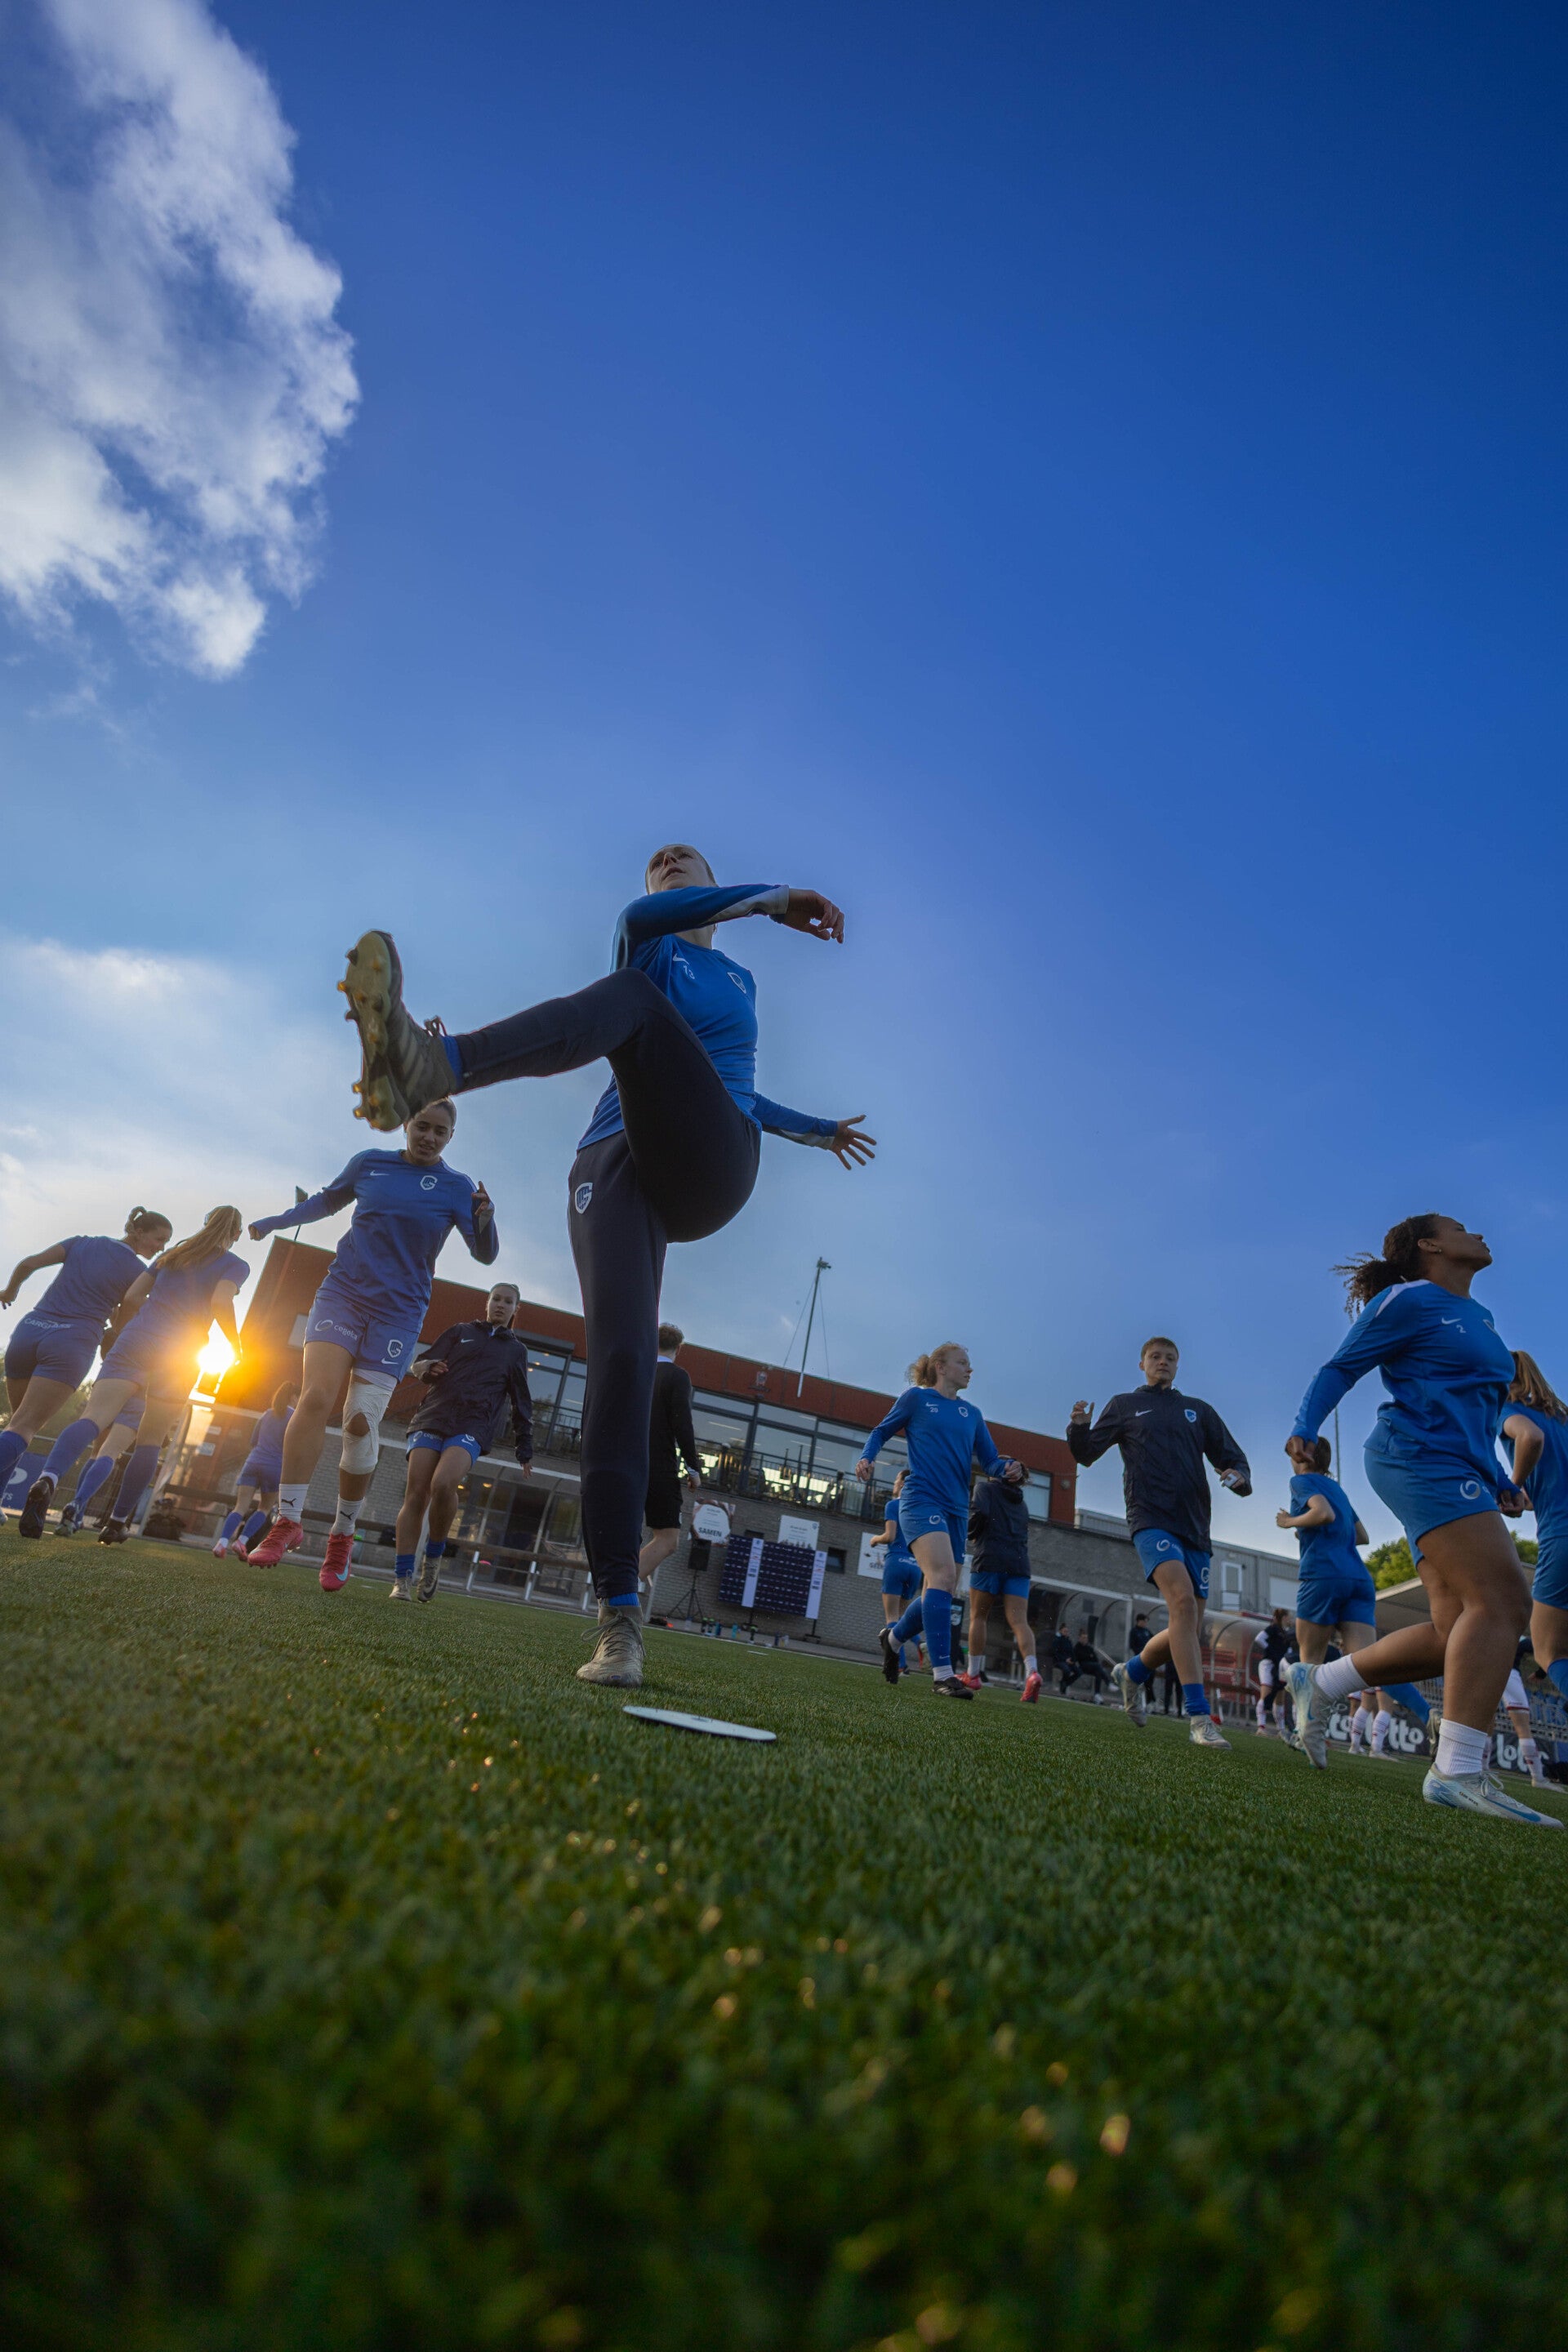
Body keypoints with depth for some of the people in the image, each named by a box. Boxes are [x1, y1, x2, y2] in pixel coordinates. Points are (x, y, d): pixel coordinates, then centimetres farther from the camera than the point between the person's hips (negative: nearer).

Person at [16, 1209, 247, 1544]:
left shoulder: (171, 1254, 23)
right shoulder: (235, 1265, 9)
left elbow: (130, 1298, 18)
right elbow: (221, 1303, -10)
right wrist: (236, 1346, 3)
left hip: (135, 1340, 3)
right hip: (180, 1355, -2)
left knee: (93, 1418, -15)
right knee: (150, 1440, 9)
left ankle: (48, 1479, -42)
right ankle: (117, 1522, 10)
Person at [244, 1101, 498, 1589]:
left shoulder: (457, 1188, -1)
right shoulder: (369, 1164, 5)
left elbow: (485, 1254, -8)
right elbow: (325, 1201, 24)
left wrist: (484, 1217, -27)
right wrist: (272, 1222, 29)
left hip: (398, 1311, -1)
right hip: (342, 1292, 2)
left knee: (361, 1422, -6)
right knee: (316, 1396, -18)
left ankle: (342, 1536, 11)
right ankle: (288, 1521, -8)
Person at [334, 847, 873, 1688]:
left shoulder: (741, 981, 32)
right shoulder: (648, 946, 23)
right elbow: (642, 918, -4)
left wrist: (812, 1130, 51)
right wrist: (776, 898, -4)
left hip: (710, 1168, 1)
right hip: (618, 1168, 0)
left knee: (630, 996, -25)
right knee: (618, 1358, -23)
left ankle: (434, 1067, -52)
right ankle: (620, 1618, -21)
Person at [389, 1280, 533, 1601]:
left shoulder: (516, 1349, 19)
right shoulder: (461, 1331, 19)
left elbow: (521, 1403, 19)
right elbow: (421, 1364, 14)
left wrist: (525, 1451, 13)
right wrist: (427, 1368, -11)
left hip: (473, 1427, -1)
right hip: (432, 1417, 2)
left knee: (443, 1484, -26)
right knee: (416, 1493, -10)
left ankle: (434, 1556, -4)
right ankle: (402, 1578, -2)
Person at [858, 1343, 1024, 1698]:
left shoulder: (971, 1414, 17)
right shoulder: (916, 1398, 4)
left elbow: (990, 1460, 12)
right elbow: (882, 1431, 11)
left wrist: (1009, 1469, -9)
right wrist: (867, 1457, -8)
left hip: (956, 1509, 6)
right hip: (922, 1499, -6)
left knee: (940, 1593, 7)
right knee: (943, 1576, -25)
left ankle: (893, 1637, 34)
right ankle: (942, 1675, -24)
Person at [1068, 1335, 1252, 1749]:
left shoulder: (1199, 1410, 18)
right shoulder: (1125, 1405, 12)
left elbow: (1233, 1458, 15)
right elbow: (1086, 1454, 11)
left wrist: (1238, 1477, -9)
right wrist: (1079, 1426, -12)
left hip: (1195, 1528, 4)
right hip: (1151, 1519, -4)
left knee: (1189, 1632, 3)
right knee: (1182, 1599, -28)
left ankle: (1133, 1673, 32)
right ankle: (1199, 1718, -27)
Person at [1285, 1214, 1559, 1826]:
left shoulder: (1478, 1317, 25)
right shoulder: (1407, 1302, -1)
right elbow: (1339, 1369, -3)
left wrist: (1501, 1482, 24)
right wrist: (1304, 1429, -17)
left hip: (1460, 1471, 9)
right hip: (1421, 1456, -9)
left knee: (1460, 1630, 0)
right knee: (1501, 1599, -21)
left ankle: (1320, 1682, 10)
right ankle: (1458, 1771, -24)